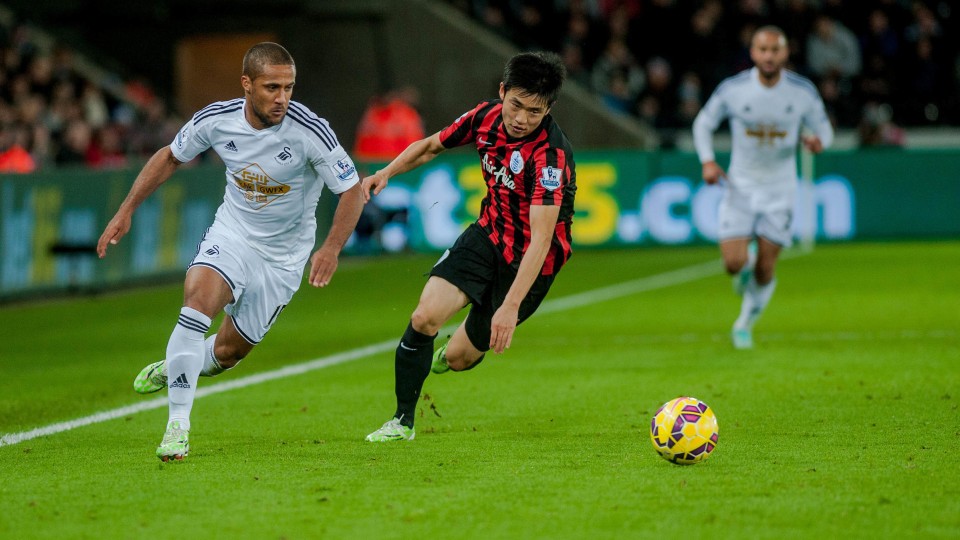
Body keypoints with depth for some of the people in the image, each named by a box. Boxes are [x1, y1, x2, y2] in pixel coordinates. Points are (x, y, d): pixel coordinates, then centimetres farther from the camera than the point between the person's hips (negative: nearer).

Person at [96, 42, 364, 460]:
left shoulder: (310, 131, -25)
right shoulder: (216, 119, -15)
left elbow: (352, 191, -16)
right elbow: (171, 156, 5)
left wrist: (331, 248, -31)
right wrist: (126, 211, 1)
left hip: (283, 255, -1)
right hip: (232, 234, 1)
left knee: (227, 352, 7)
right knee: (198, 296, -29)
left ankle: (177, 368, 44)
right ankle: (178, 425, -24)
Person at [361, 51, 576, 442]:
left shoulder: (551, 154, -31)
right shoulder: (487, 116, -10)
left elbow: (541, 238, -36)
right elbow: (432, 145, 11)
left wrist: (511, 306, -43)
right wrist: (386, 173, -5)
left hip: (530, 260, -5)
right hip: (489, 234, 5)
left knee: (459, 357, 2)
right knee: (424, 317, -15)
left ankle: (452, 355, 41)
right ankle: (403, 421, 2)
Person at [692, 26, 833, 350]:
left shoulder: (803, 92, -9)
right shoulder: (732, 89, -11)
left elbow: (823, 127, 4)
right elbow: (703, 123, 4)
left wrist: (819, 141, -20)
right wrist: (707, 161, -10)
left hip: (779, 190, 0)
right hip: (740, 186, 0)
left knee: (765, 271, 0)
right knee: (734, 263, -11)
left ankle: (745, 324, 27)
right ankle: (744, 269, 28)